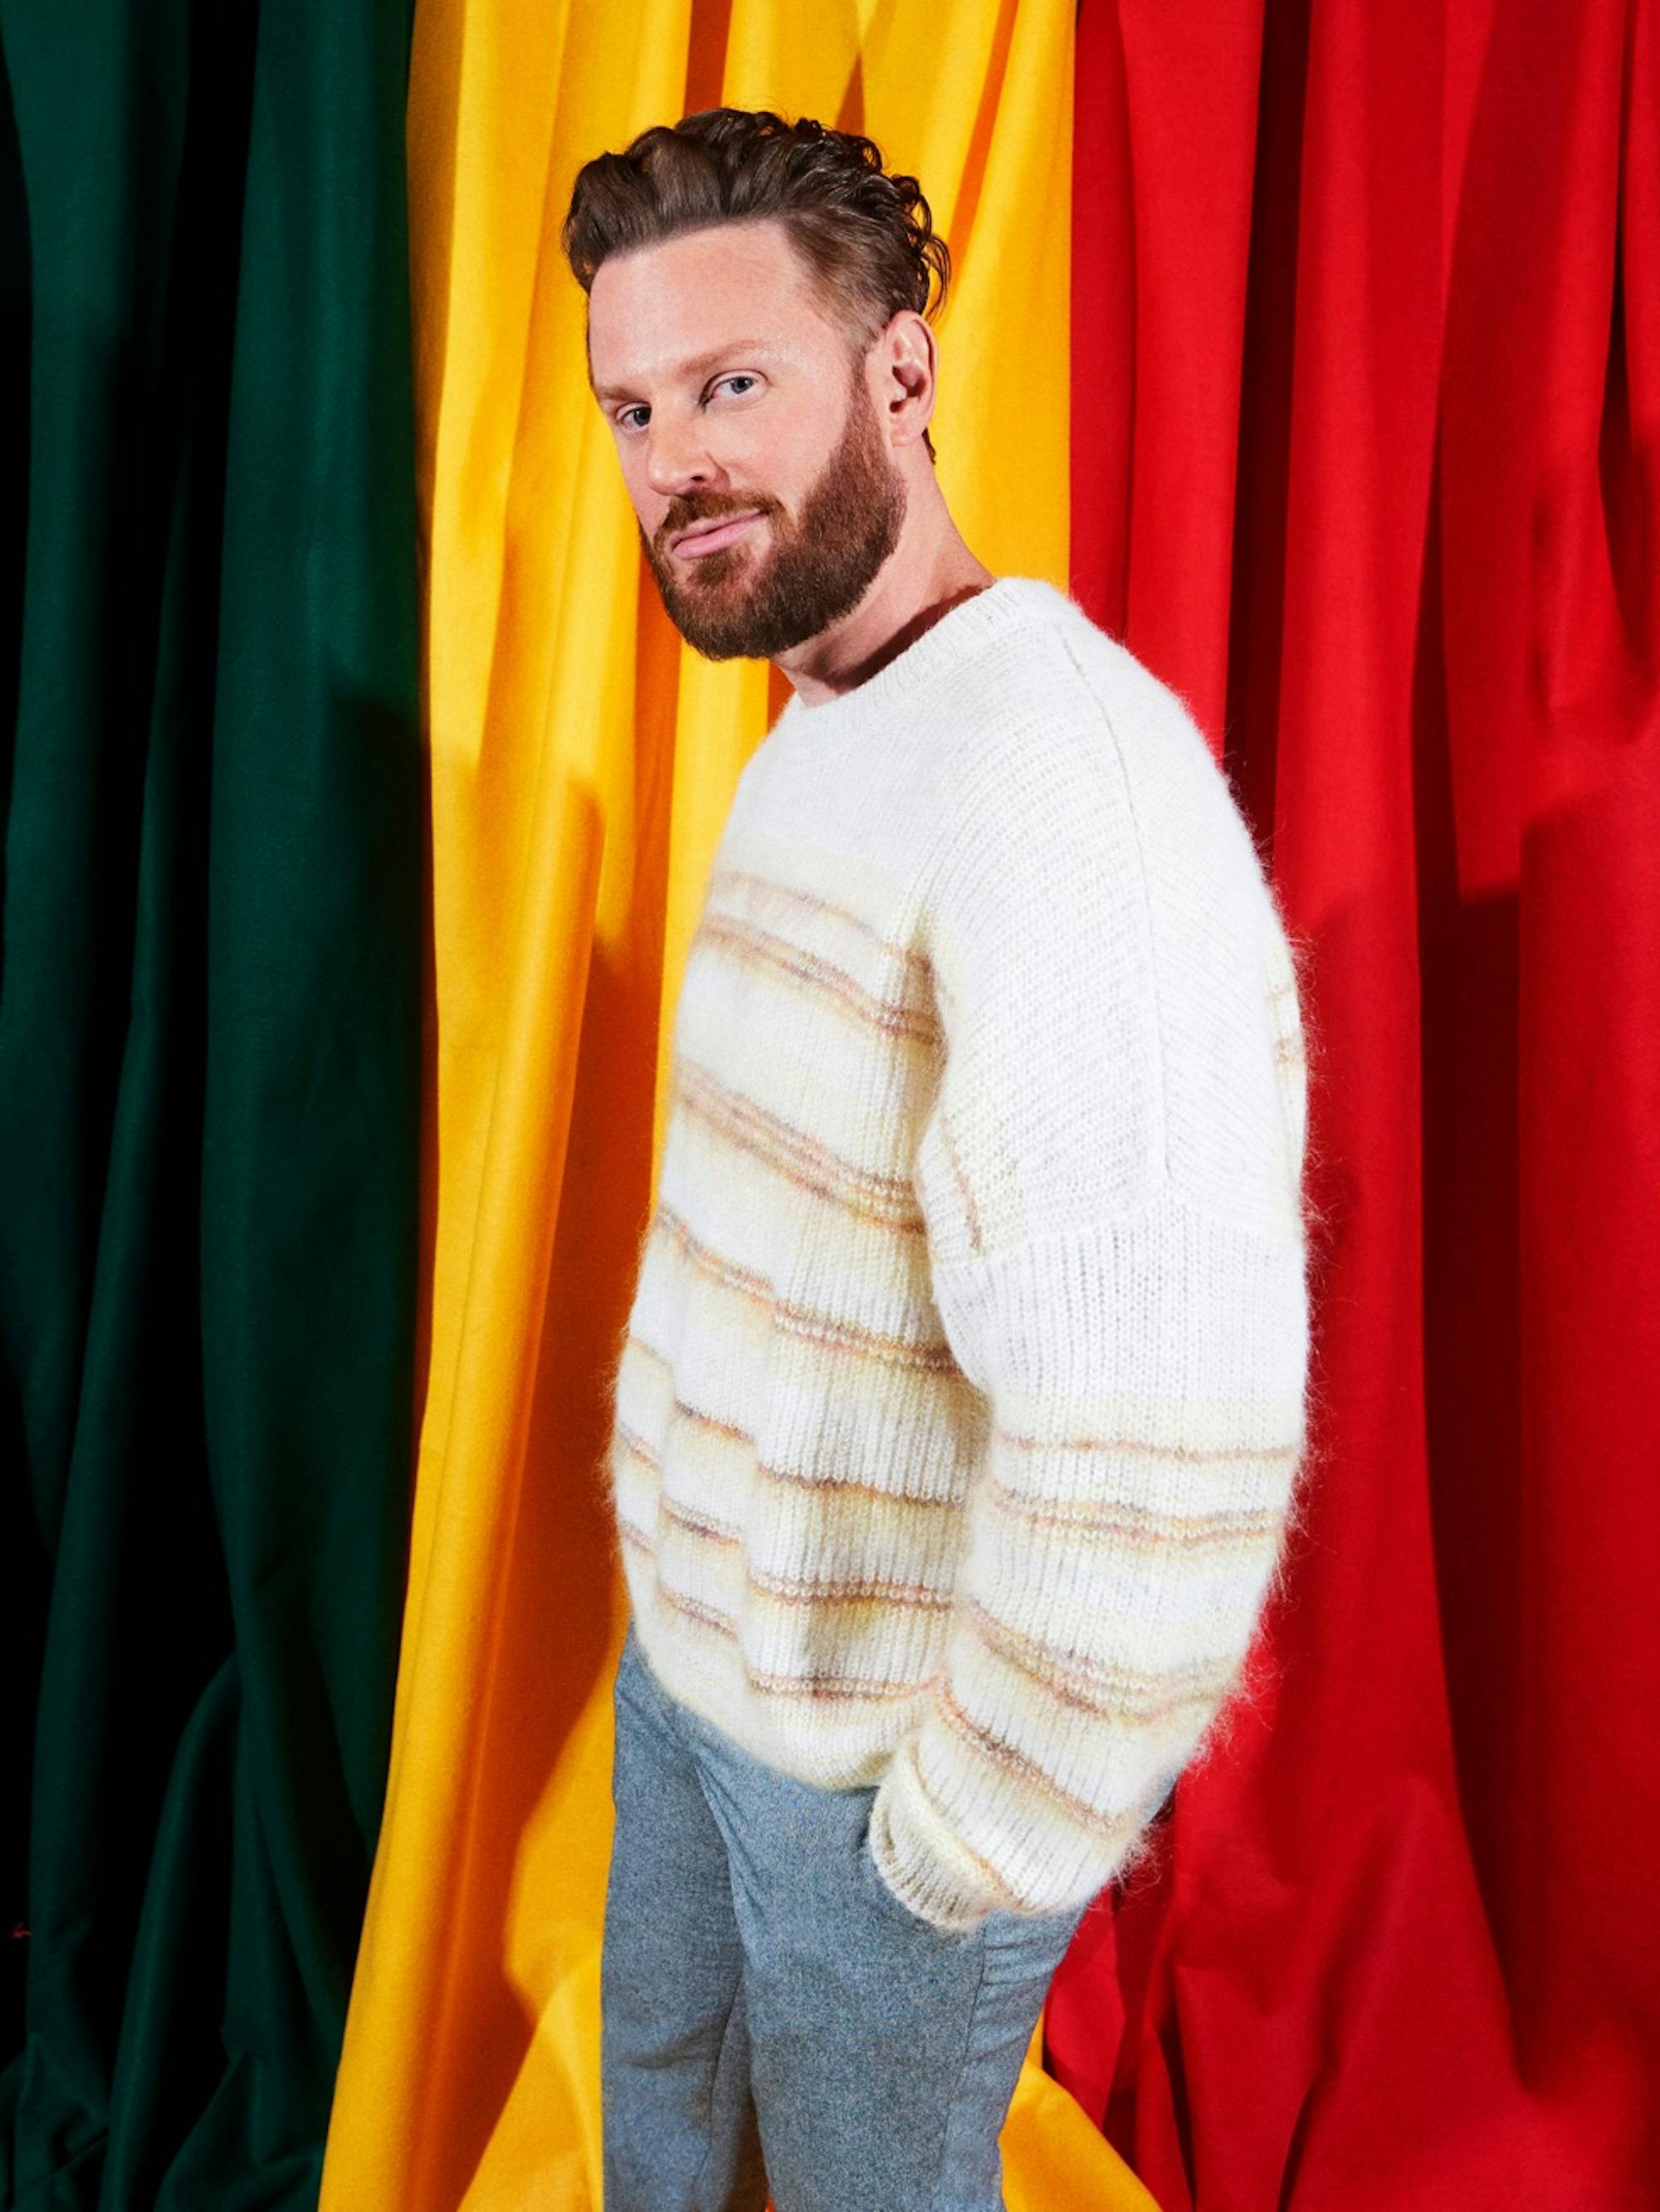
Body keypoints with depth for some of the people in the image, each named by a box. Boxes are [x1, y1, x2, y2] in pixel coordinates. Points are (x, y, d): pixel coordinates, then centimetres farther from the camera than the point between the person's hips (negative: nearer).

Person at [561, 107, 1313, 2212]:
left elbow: (1164, 1463, -35)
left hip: (878, 1744, -8)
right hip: (686, 1639, 8)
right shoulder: (808, 742, 4)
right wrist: (683, 1610, 13)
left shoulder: (1061, 772, -29)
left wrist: (975, 1843, -20)